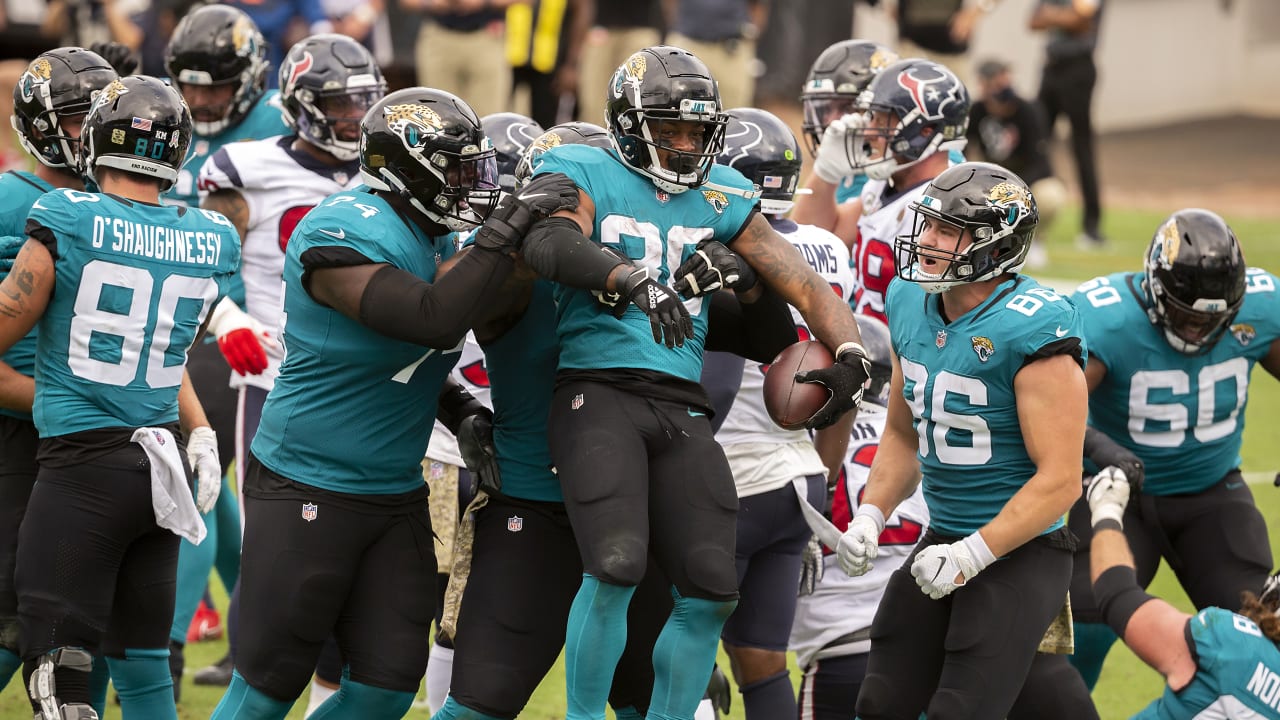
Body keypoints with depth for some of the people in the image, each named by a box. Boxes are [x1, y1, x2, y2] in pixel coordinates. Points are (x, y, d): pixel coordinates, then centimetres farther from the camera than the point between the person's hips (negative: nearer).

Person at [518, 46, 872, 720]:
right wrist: (636, 280, -37)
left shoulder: (719, 196, 17)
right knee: (615, 567, -22)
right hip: (598, 391, -5)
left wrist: (848, 354, -2)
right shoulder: (585, 175, 2)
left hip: (681, 410, 5)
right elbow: (551, 243, -21)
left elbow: (800, 281, 16)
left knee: (710, 594, -2)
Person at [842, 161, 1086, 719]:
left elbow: (1059, 481, -21)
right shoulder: (911, 304, 4)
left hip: (1020, 551, -8)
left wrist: (971, 556, -23)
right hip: (943, 541, 8)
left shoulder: (1032, 330, -21)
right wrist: (870, 517, 4)